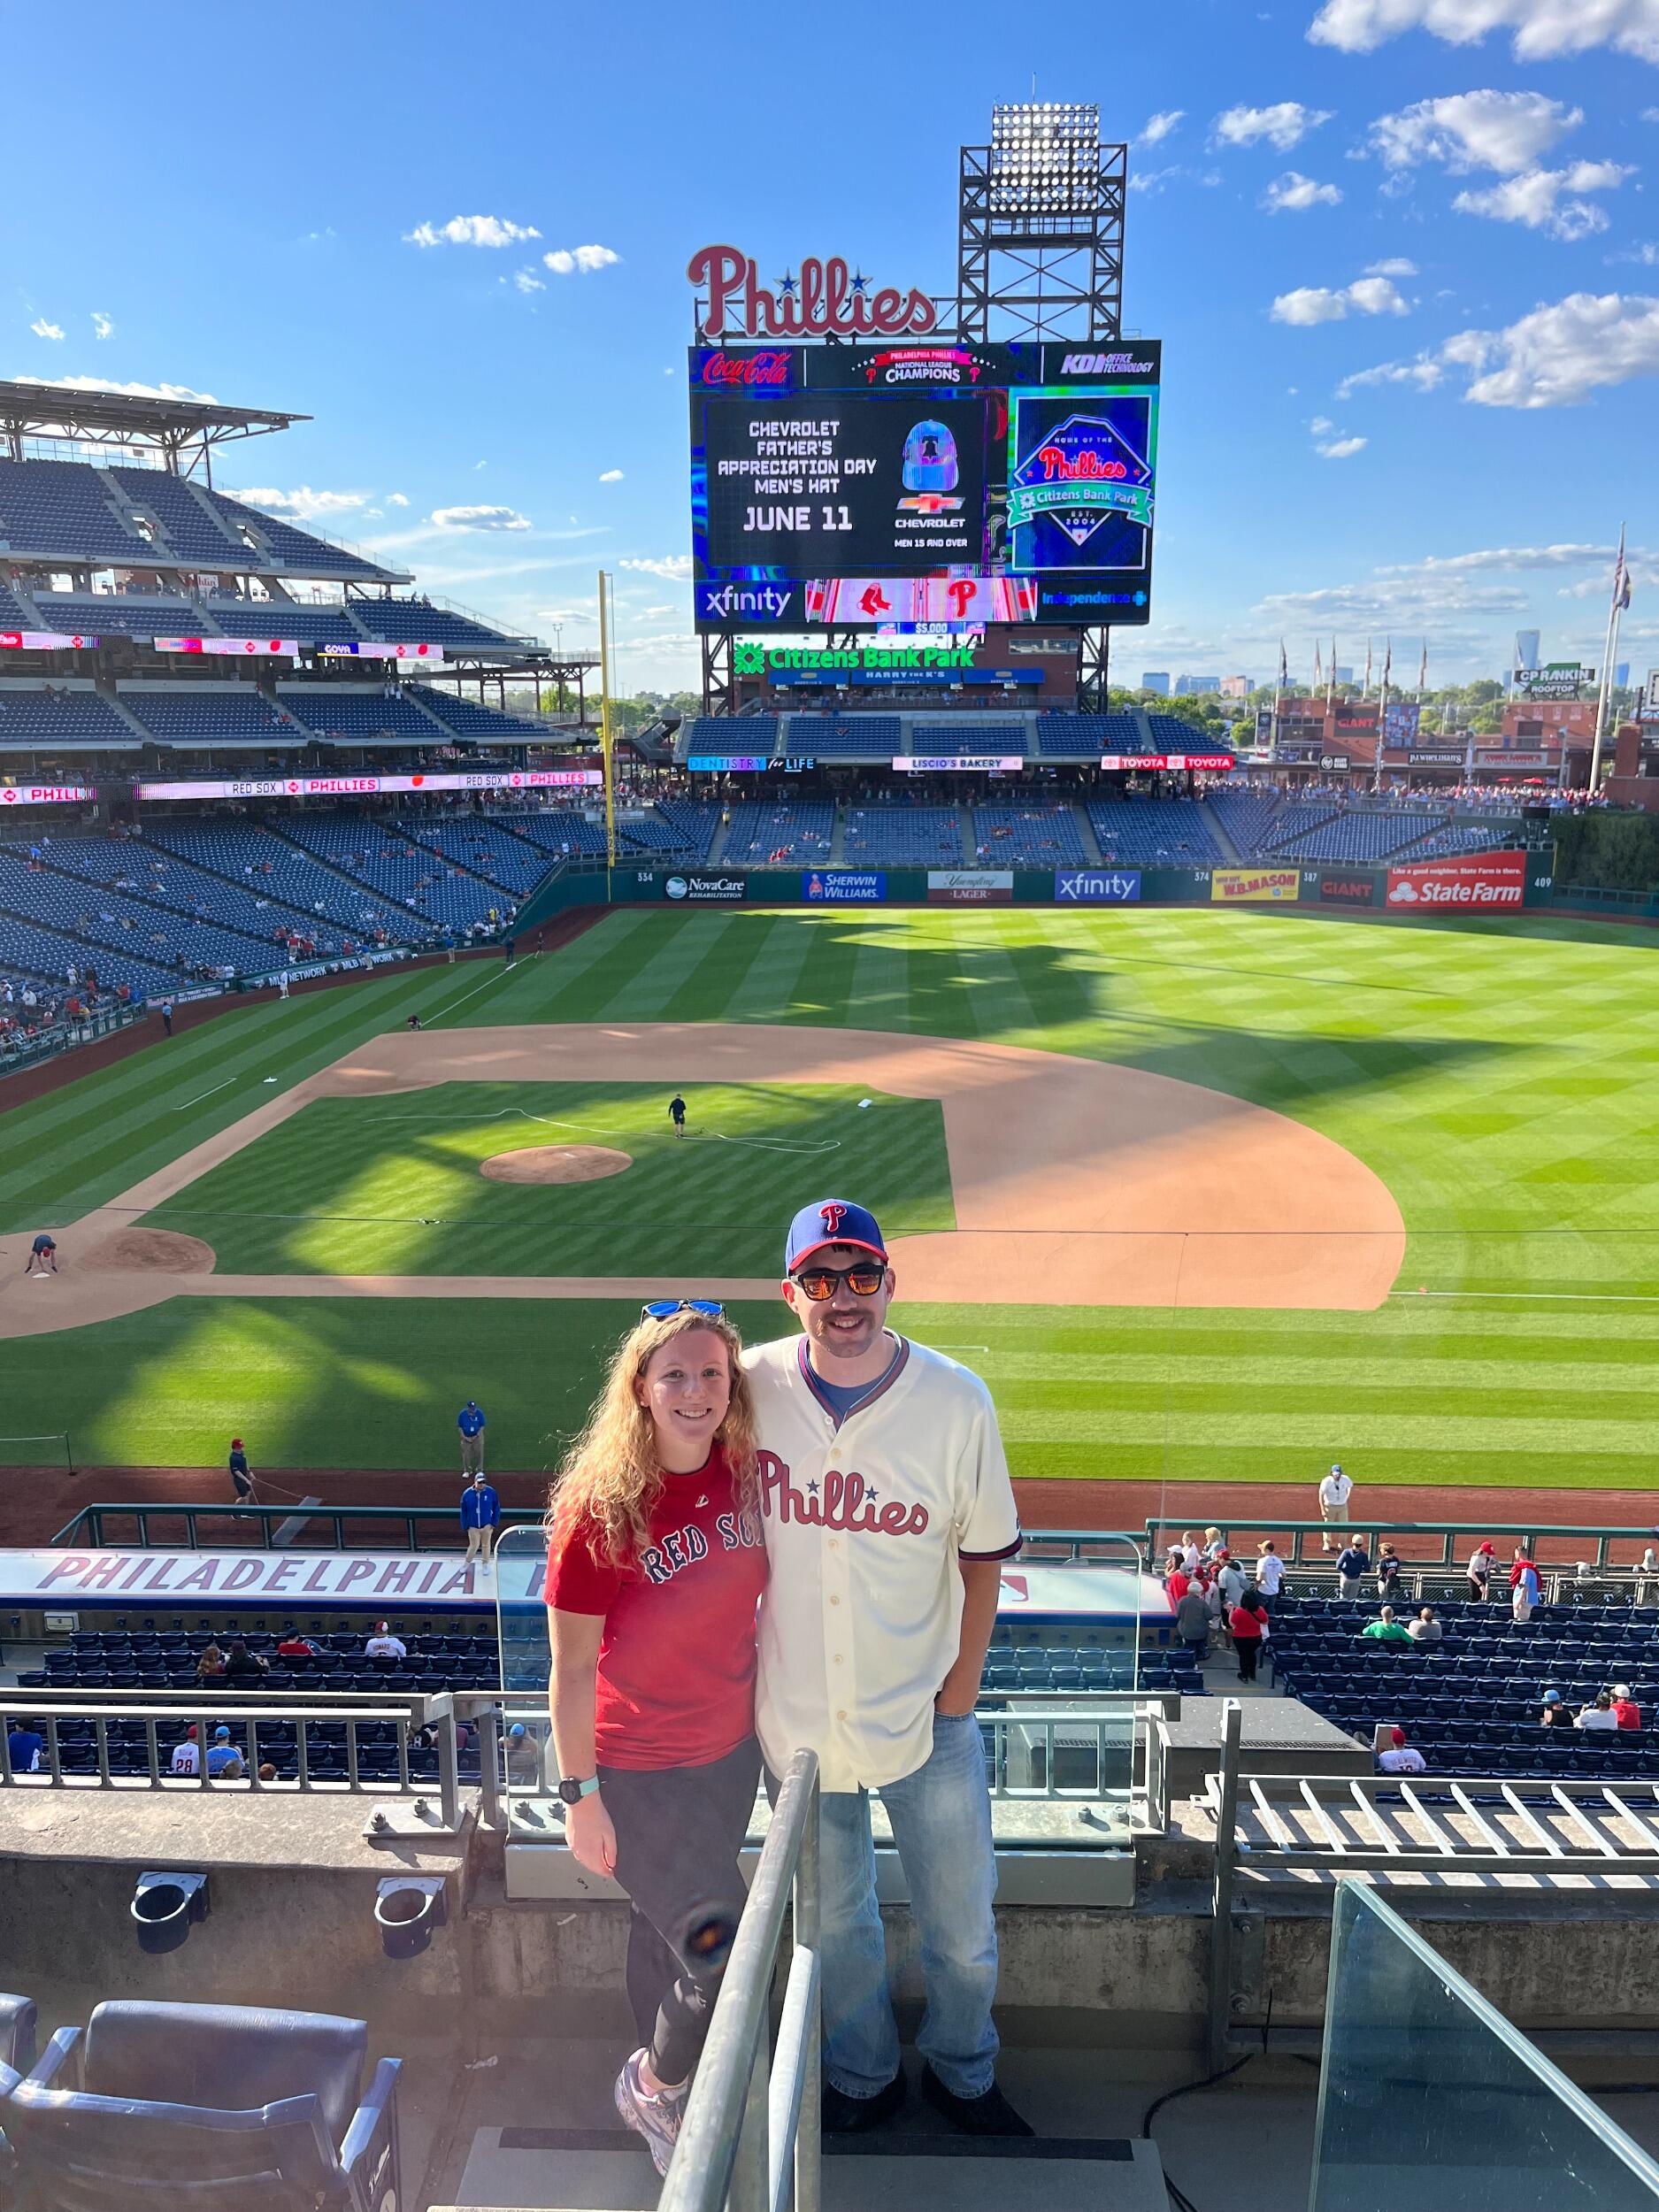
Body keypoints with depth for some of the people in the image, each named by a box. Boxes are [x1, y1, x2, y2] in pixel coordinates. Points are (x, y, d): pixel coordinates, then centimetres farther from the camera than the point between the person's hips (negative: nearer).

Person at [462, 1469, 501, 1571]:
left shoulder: (491, 1492, -11)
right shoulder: (467, 1493, -11)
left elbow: (497, 1509, -2)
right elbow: (463, 1511, -1)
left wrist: (494, 1523, -4)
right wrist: (465, 1526, -1)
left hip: (487, 1525, 1)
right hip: (473, 1526, 0)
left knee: (486, 1545, 11)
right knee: (474, 1546, 3)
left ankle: (486, 1564, 28)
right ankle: (467, 1563, 27)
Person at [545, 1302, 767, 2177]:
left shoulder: (742, 1474, -10)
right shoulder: (601, 1509, -26)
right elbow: (571, 1668, -17)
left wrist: (774, 1715, 12)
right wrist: (580, 1796, -12)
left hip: (730, 1751, 5)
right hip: (640, 1774, -5)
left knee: (665, 1925, 24)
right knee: (722, 1957, 1)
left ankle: (656, 2091, 50)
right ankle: (651, 2087, 33)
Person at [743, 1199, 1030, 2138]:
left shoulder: (956, 1400, -14)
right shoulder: (752, 1387, -12)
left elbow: (984, 1555, -4)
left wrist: (960, 1689, -5)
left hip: (925, 1714, -1)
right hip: (796, 1713, 1)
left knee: (964, 1928, 16)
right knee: (834, 1921, 21)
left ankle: (963, 2075, 46)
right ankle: (867, 2078, 48)